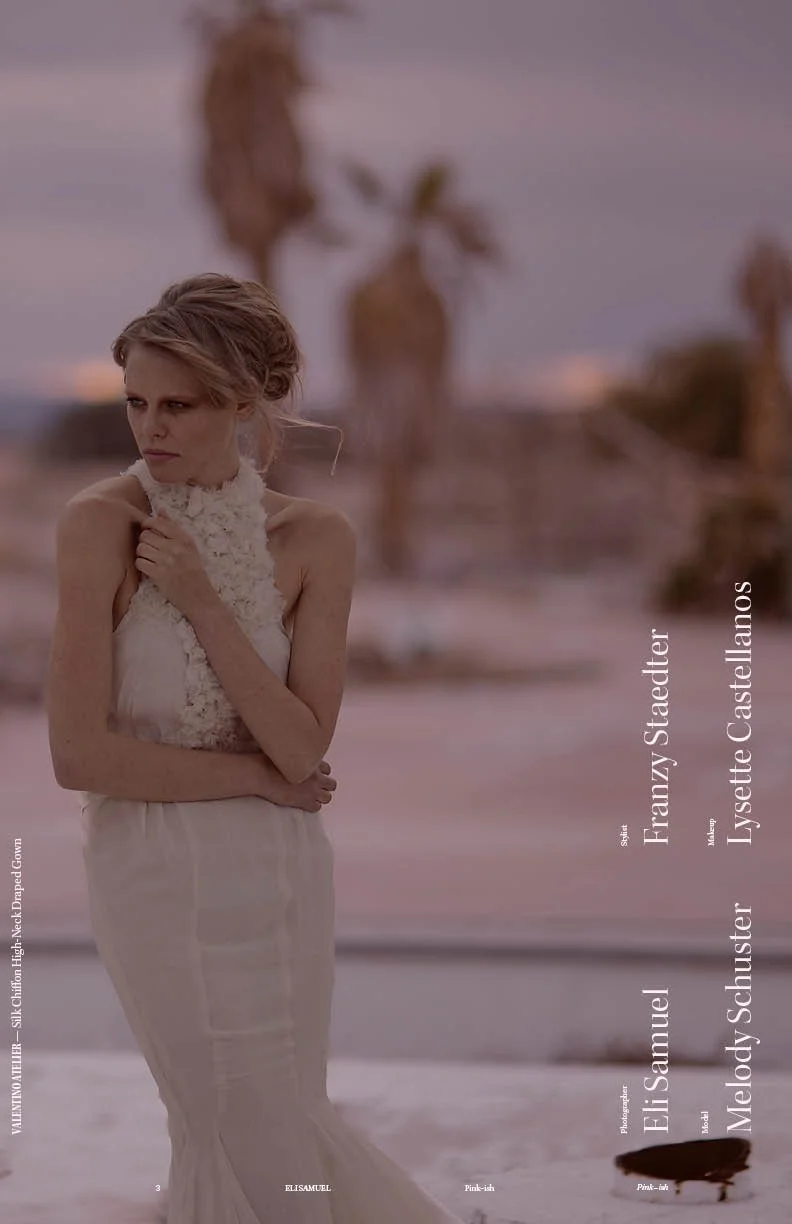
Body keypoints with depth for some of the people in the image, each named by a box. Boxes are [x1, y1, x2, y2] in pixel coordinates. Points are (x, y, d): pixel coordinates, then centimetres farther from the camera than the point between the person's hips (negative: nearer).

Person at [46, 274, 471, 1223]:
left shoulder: (316, 538, -6)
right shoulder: (100, 524, -15)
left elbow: (303, 748, -14)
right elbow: (81, 755, -19)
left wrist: (200, 601, -20)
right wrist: (254, 775, -12)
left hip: (280, 869, 3)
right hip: (154, 869, -3)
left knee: (257, 1123, 16)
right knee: (258, 1135, 8)